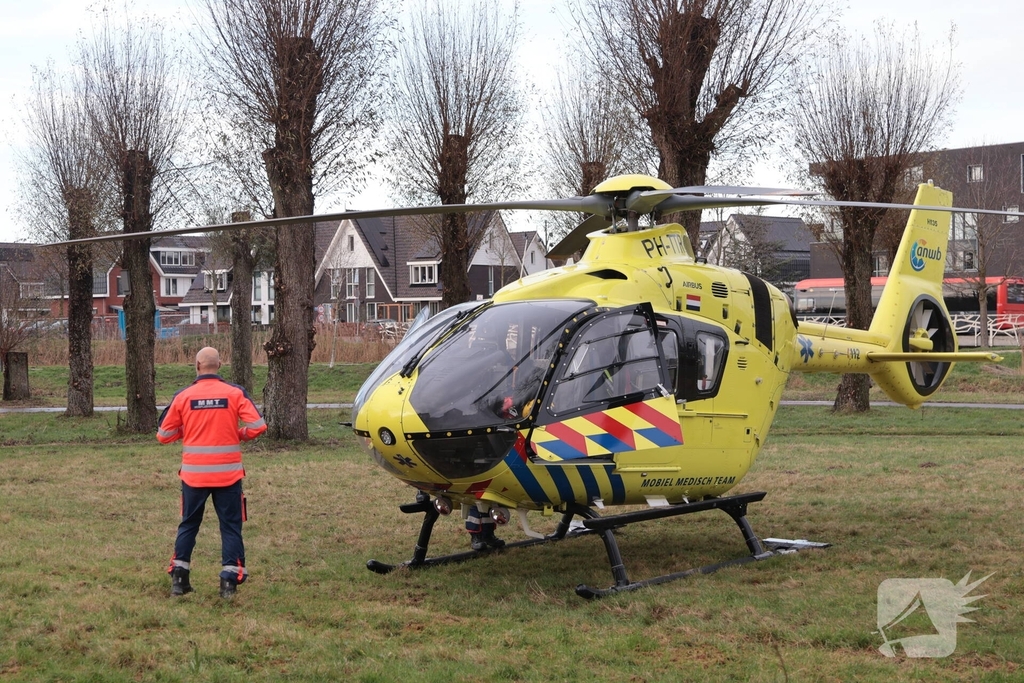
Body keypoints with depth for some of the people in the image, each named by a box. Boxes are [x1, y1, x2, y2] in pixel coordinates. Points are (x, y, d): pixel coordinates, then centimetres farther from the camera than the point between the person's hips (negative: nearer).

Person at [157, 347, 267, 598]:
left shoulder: (183, 396, -2)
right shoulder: (235, 393, -5)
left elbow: (163, 435, 4)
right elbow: (258, 426, -10)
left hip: (193, 474, 1)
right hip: (228, 474, -1)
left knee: (188, 524, 16)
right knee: (230, 525, 7)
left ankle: (179, 579, 16)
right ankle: (229, 581, 2)